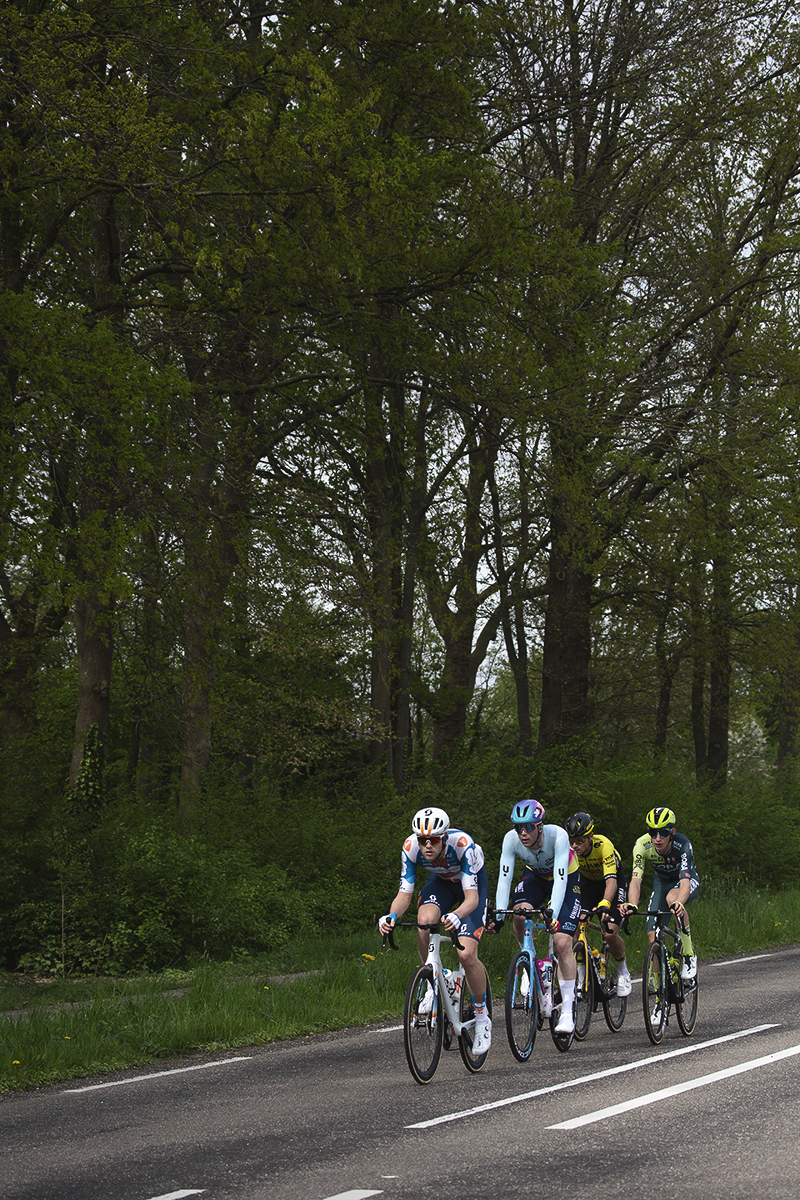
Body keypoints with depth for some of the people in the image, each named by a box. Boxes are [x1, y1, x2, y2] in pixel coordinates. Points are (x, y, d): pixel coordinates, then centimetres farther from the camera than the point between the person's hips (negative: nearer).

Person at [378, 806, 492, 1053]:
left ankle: (482, 1017, 3)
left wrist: (456, 916, -61)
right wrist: (392, 916, -45)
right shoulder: (411, 847, -28)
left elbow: (472, 897, -40)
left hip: (472, 883, -3)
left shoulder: (462, 844, -38)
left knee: (466, 955, -19)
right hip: (440, 882, 3)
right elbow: (405, 893, -24)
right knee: (425, 920, -31)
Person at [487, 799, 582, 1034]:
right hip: (535, 876, 3)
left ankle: (568, 1010, -10)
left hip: (567, 879, -3)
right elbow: (504, 878, -28)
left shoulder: (558, 836, -36)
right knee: (520, 913, -29)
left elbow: (560, 880, -41)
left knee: (562, 942, -17)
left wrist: (554, 915, -53)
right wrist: (499, 914, -40)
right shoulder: (511, 839, -27)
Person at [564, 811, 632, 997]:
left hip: (613, 882, -4)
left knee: (610, 935, -17)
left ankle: (622, 970, 11)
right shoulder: (569, 849, -26)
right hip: (588, 883, 4)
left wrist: (604, 905, -63)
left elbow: (611, 881, -46)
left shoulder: (604, 846, -37)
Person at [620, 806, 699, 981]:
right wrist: (632, 905, -56)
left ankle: (689, 955, -23)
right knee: (653, 934, -12)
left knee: (672, 898, -37)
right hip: (662, 882, 3)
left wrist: (679, 903, -66)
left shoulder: (682, 845, -35)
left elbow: (685, 882, -46)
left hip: (689, 880, -3)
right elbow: (636, 880, -36)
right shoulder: (643, 845, -28)